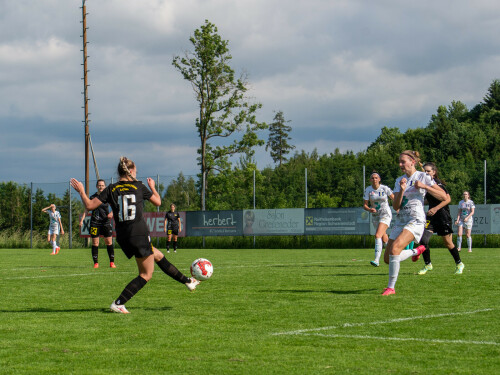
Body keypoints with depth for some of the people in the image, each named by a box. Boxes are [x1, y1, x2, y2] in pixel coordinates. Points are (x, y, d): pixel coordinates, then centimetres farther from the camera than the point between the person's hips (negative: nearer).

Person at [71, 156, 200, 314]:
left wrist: (81, 191, 13)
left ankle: (187, 281, 31)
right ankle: (118, 303, -6)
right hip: (139, 234, -5)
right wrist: (152, 187, 31)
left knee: (158, 256, 22)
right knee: (146, 274, 4)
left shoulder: (111, 189, 3)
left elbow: (89, 205, -3)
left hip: (122, 237, 5)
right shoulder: (139, 187, -1)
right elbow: (158, 202, 13)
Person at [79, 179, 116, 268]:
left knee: (109, 242, -3)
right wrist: (82, 219, -3)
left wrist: (112, 213, -17)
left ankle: (112, 262, 4)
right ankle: (96, 263, 5)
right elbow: (87, 210, 8)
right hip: (95, 223, 1)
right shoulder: (92, 197, 6)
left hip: (106, 222, -1)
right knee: (95, 243, -1)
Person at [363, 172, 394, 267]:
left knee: (378, 236, -23)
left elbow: (394, 198, 4)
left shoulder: (385, 188, -9)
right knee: (384, 239, 15)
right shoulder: (368, 190, -3)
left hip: (385, 214, -4)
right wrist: (369, 209, -22)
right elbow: (365, 205, -3)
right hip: (375, 216, 4)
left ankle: (377, 260, -30)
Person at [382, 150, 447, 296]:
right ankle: (416, 251, 28)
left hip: (416, 220, -7)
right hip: (400, 221, 7)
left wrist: (424, 186, -14)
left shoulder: (423, 177, -1)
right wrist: (402, 190, -12)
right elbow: (396, 206, 4)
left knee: (395, 248, -27)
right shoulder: (399, 181, 13)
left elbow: (443, 196, -5)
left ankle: (391, 287, -19)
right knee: (387, 259, 2)